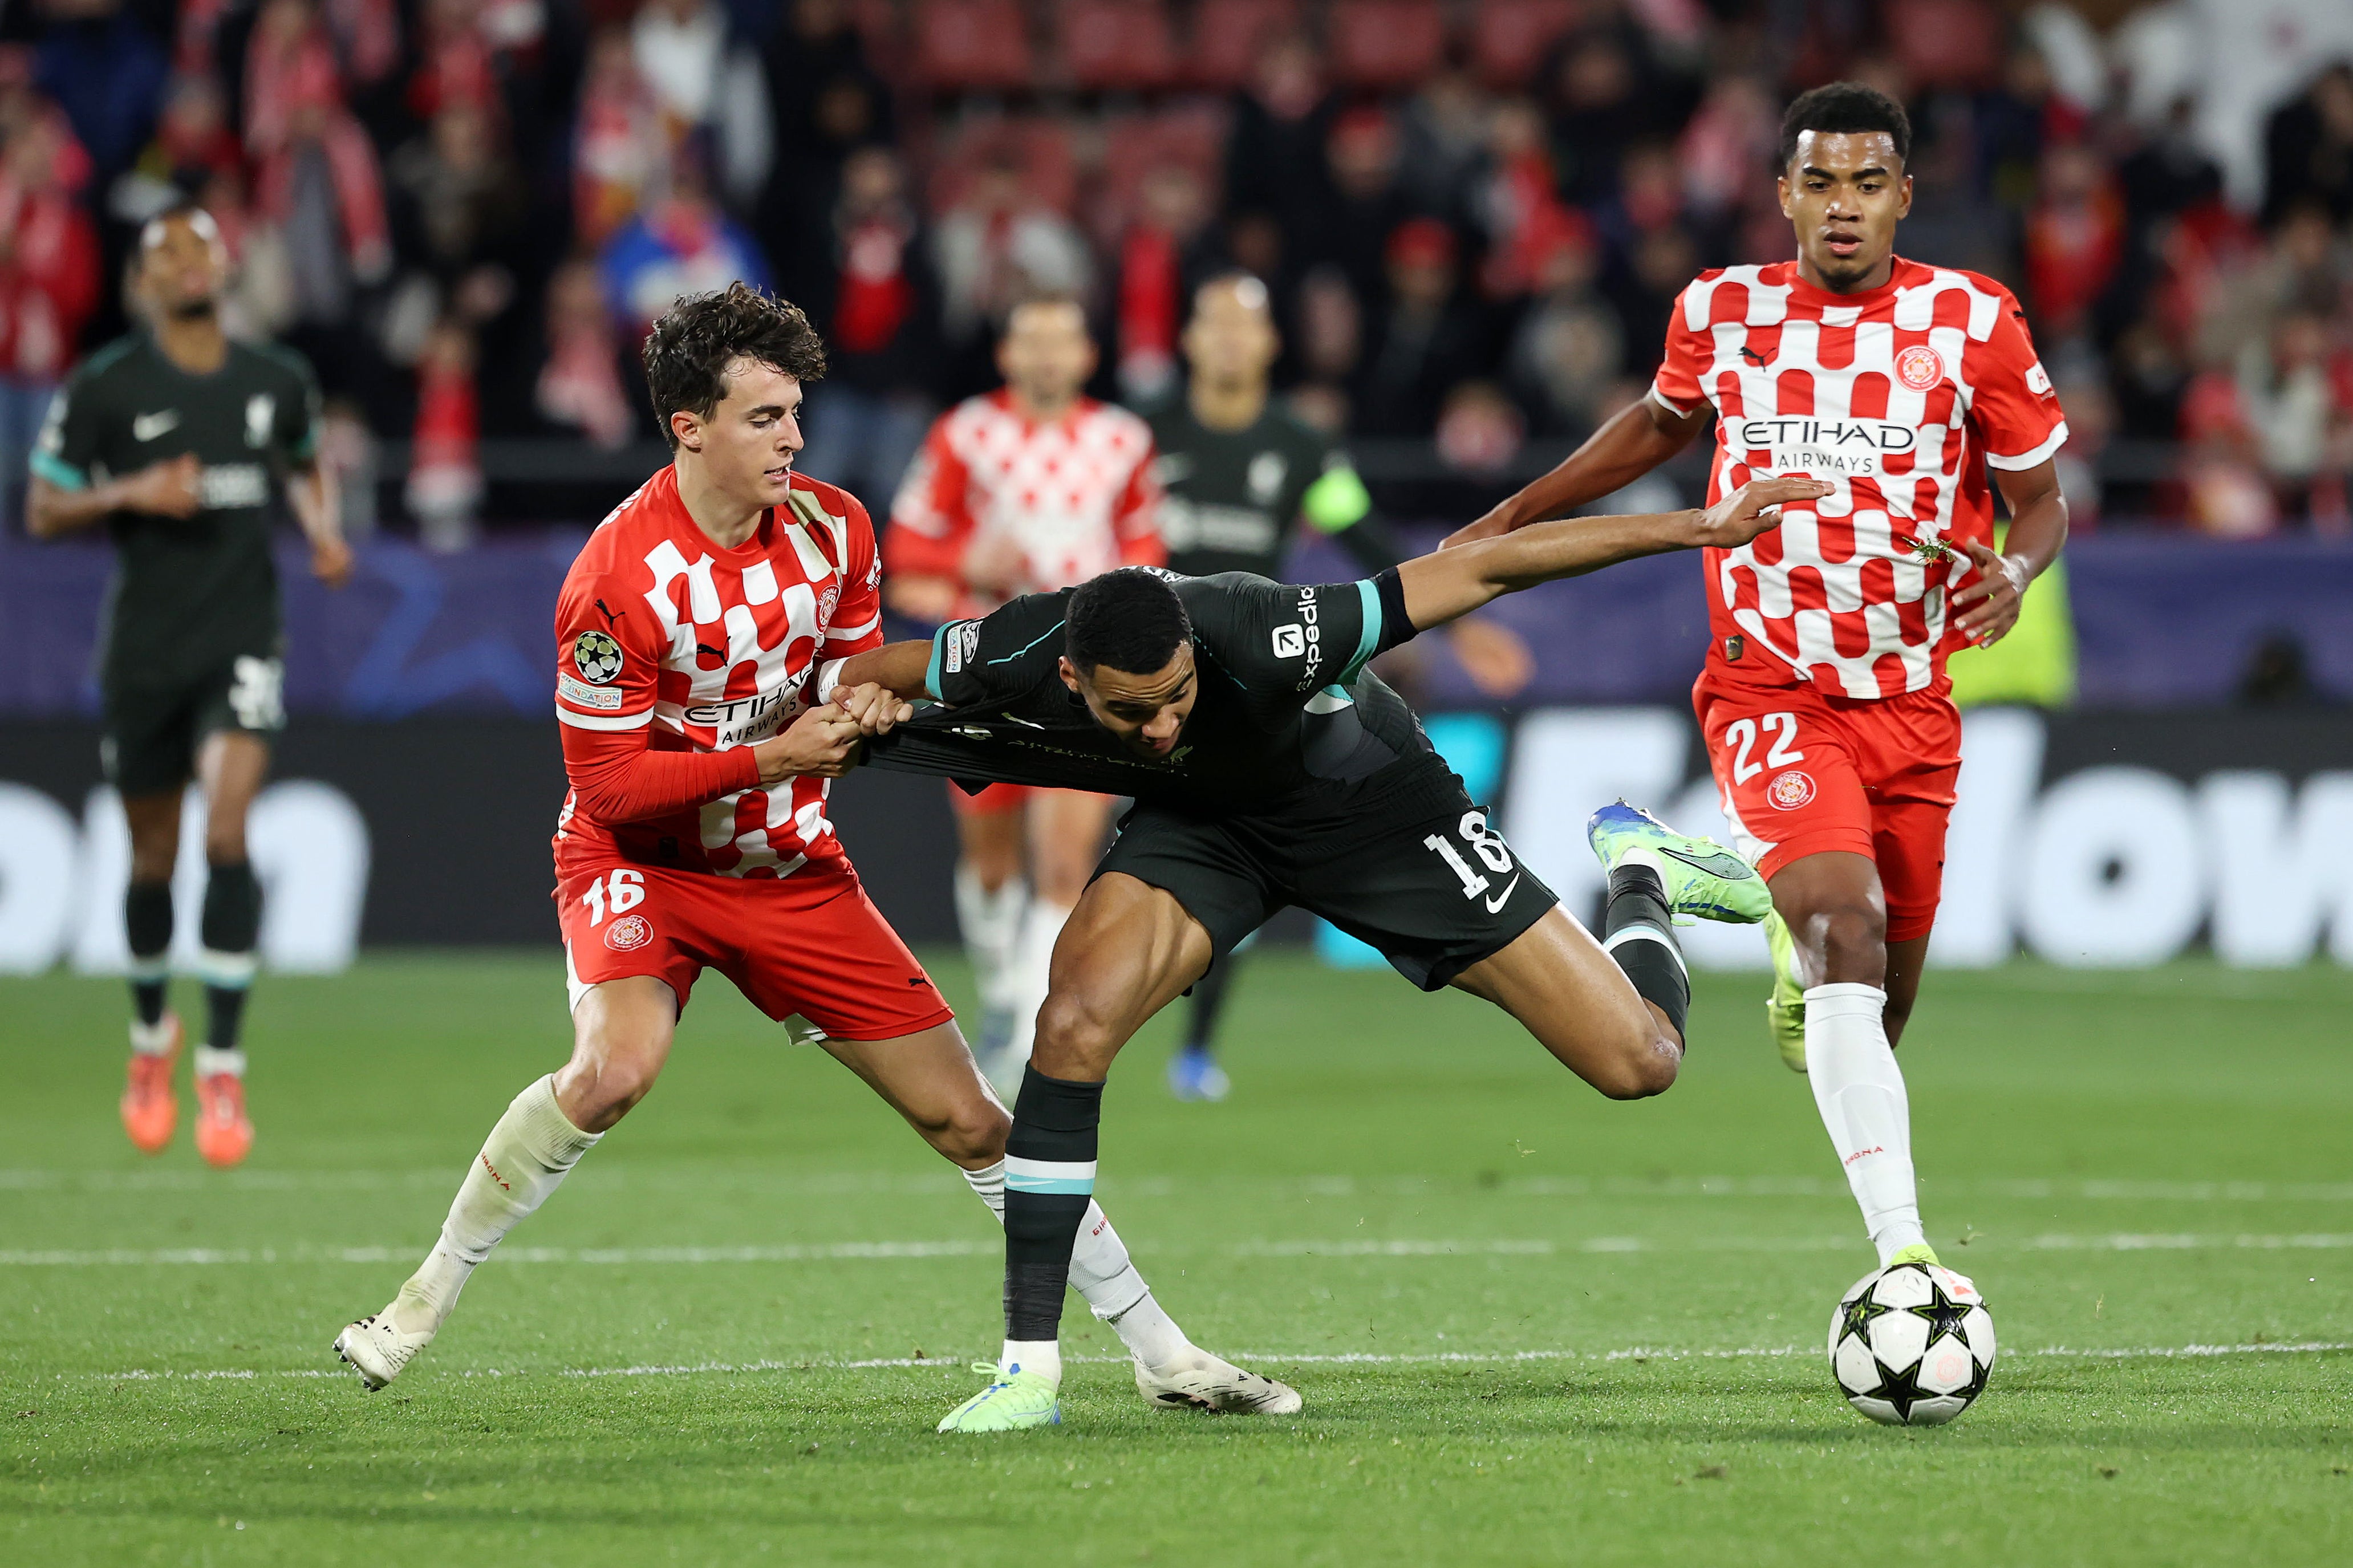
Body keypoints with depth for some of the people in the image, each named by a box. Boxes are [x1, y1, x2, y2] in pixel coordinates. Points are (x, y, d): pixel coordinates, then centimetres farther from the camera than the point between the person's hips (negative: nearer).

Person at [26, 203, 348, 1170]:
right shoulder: (105, 388, -3)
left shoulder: (279, 382, 5)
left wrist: (322, 528, 5)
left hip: (243, 641, 0)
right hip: (145, 646, 0)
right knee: (153, 859, 9)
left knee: (227, 833, -18)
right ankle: (151, 1037, 36)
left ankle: (222, 1069, -16)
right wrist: (131, 494, -17)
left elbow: (304, 465, 25)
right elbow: (43, 510, 0)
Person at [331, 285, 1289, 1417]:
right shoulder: (616, 580, -23)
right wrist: (776, 755, -27)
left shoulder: (833, 529, -5)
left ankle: (1161, 1353, 10)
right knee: (618, 1067, -34)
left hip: (790, 867, 5)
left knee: (965, 1118, 2)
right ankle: (424, 1301, -16)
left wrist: (860, 708, -13)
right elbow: (610, 784, -20)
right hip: (640, 859, -5)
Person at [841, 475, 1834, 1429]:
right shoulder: (1010, 664, -32)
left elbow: (1487, 567, -33)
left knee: (1639, 1061, -5)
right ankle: (1030, 1369, -17)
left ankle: (1637, 875, 32)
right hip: (1197, 823, 2)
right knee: (1075, 1021, -28)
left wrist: (1700, 529, -31)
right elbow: (861, 675, -7)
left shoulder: (1265, 639, -41)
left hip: (1368, 804, -2)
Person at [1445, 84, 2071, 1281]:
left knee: (1881, 1005, 11)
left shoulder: (1974, 323, -5)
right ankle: (1902, 1251, -34)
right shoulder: (1723, 311, -1)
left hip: (1912, 699, 2)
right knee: (1847, 931, -26)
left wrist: (2013, 569, -20)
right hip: (1772, 691, -2)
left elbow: (2041, 500, 3)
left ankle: (1798, 954, 51)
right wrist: (1513, 518, 20)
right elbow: (1661, 422, 21)